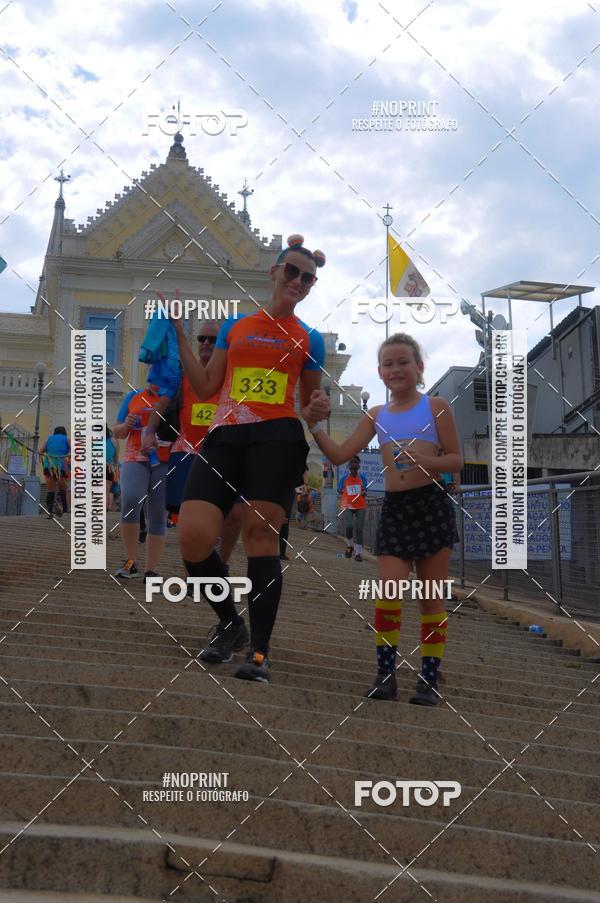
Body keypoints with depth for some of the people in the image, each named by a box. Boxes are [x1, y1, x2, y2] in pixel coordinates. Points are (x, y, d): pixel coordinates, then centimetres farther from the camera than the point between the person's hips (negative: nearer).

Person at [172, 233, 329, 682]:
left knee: (261, 534, -13)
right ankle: (231, 624, 11)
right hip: (224, 438, 2)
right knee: (193, 537, -13)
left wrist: (318, 409, -3)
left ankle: (260, 652, -7)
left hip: (278, 438, -2)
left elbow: (308, 404, 21)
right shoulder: (235, 326, 20)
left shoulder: (309, 340, 16)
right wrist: (180, 333, 13)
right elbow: (205, 387, 16)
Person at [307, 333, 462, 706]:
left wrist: (426, 461, -19)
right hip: (394, 508, 3)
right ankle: (386, 673, 2)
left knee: (431, 596, 4)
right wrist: (314, 425, -3)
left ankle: (430, 678, 11)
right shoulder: (377, 416, 11)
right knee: (389, 592, -9)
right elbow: (340, 455, 8)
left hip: (432, 505, -2)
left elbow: (456, 460, 0)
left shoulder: (436, 406, 2)